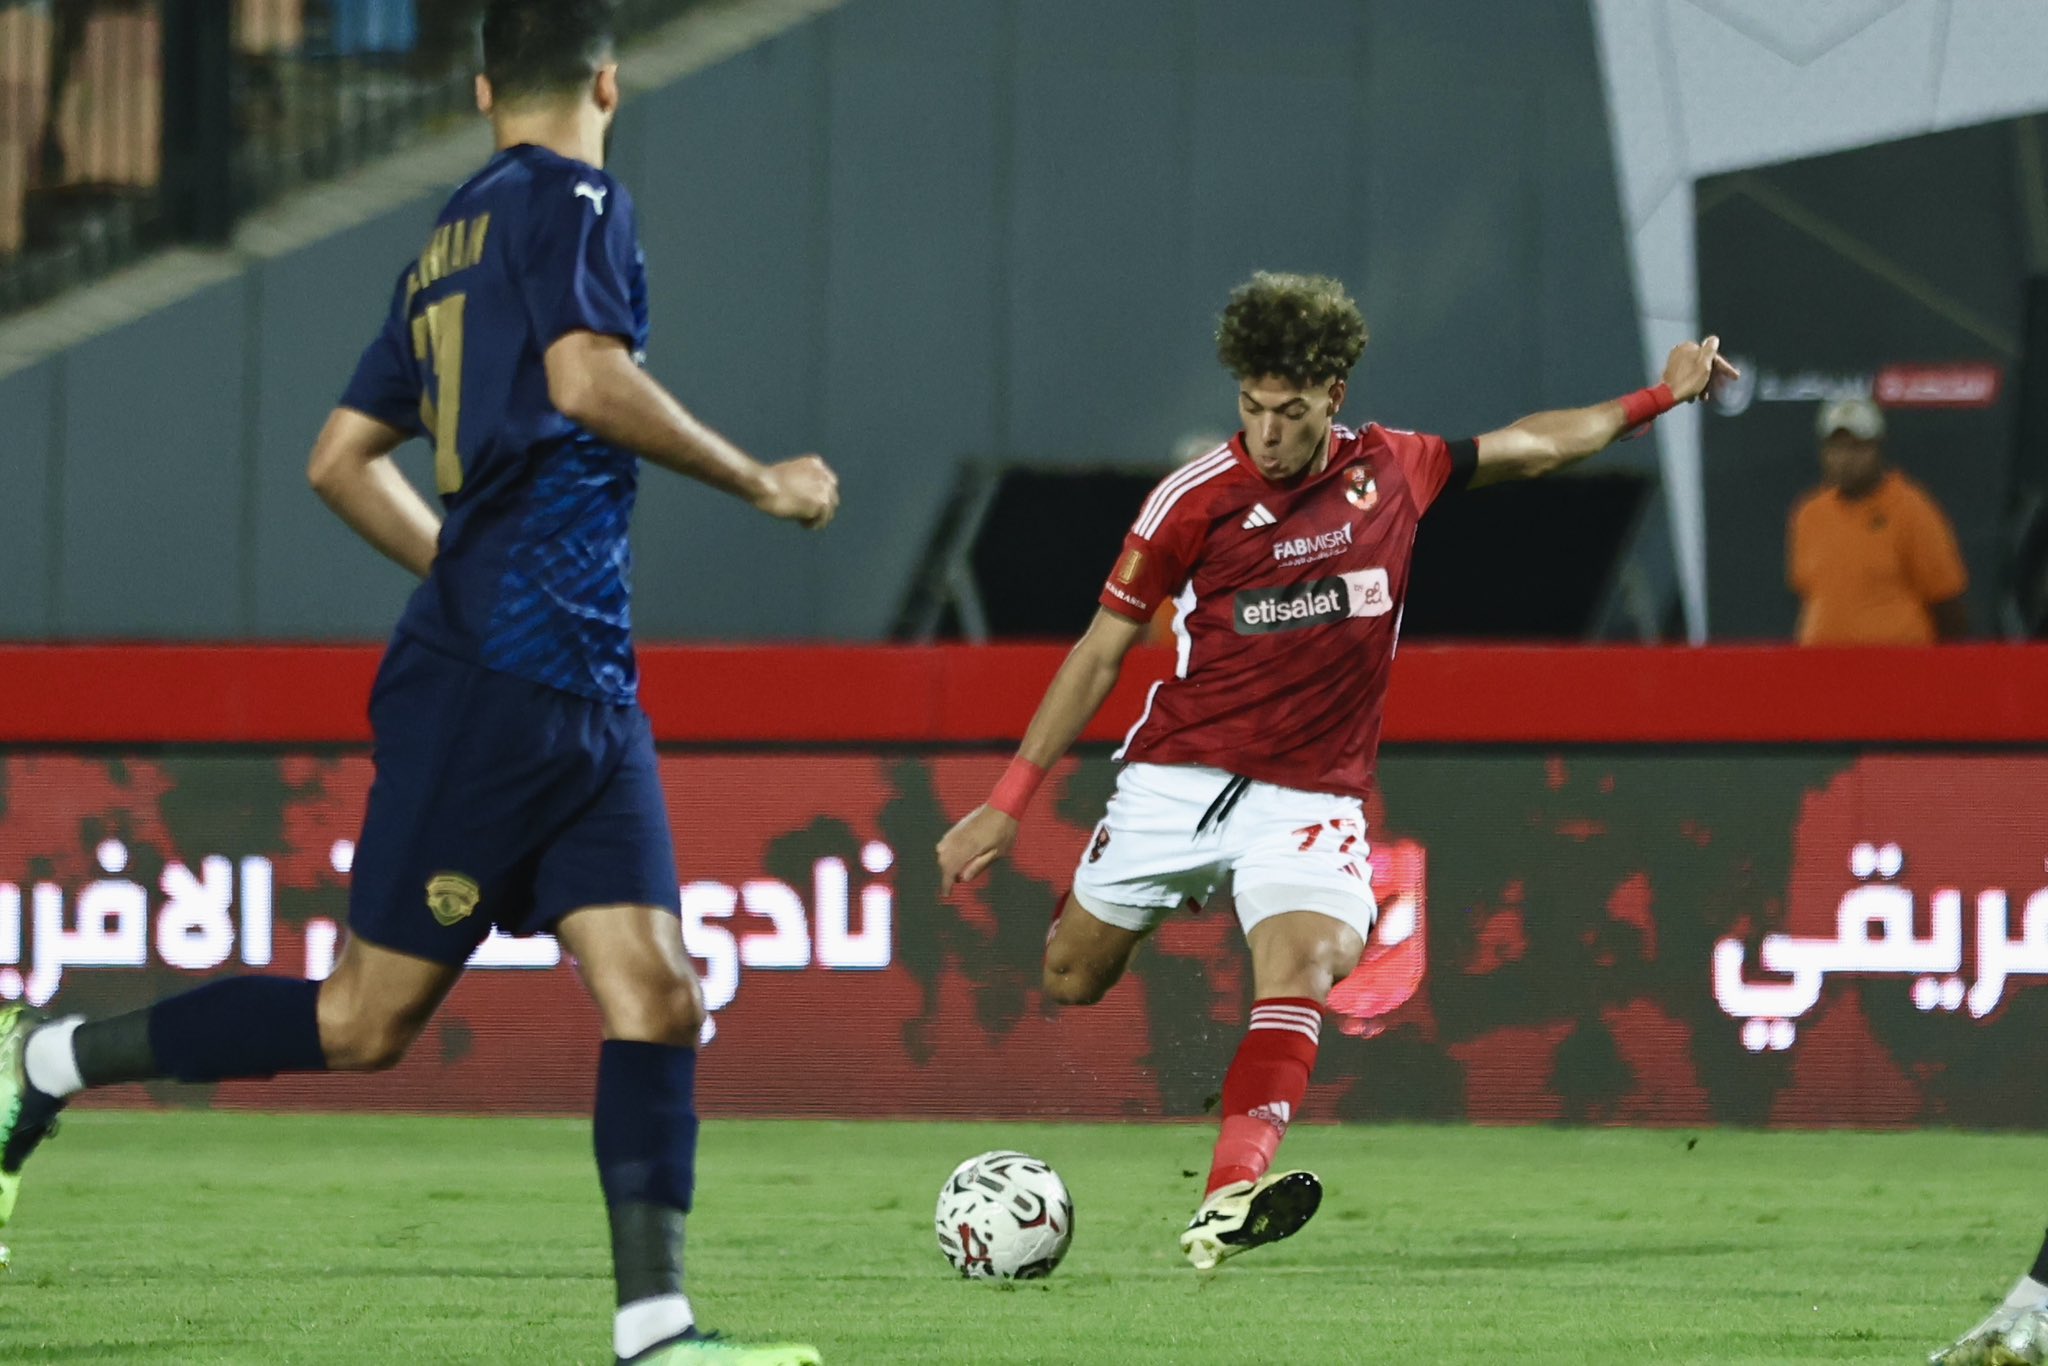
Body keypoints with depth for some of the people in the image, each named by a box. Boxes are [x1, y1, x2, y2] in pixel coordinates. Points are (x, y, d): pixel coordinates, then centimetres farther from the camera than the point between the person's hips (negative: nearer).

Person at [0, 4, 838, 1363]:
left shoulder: (448, 244, 19)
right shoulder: (576, 201, -5)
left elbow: (344, 460, 21)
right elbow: (588, 378, -22)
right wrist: (758, 479, -12)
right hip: (498, 685, -9)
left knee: (656, 994, -3)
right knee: (367, 1019, -3)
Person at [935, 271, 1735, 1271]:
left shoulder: (1392, 470, 1)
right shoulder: (1199, 498, -8)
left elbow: (1531, 447, 21)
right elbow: (1102, 651, -2)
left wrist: (1660, 398, 18)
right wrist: (1009, 801, -5)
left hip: (1309, 795, 0)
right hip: (1179, 773, 0)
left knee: (1303, 972, -25)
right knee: (1071, 982, 5)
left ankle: (1228, 1202, -39)